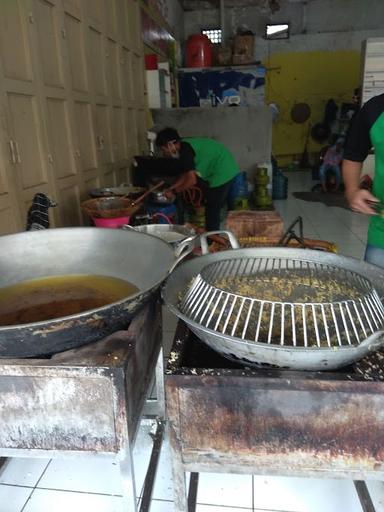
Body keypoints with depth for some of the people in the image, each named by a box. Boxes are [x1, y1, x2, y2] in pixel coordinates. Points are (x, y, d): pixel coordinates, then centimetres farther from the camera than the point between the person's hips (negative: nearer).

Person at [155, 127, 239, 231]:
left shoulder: (185, 150, -18)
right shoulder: (187, 144, 12)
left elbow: (192, 180, -20)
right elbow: (187, 174, 19)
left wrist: (174, 192, -8)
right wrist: (171, 188, 15)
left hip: (222, 175, -10)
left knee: (212, 211, -2)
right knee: (215, 208, 18)